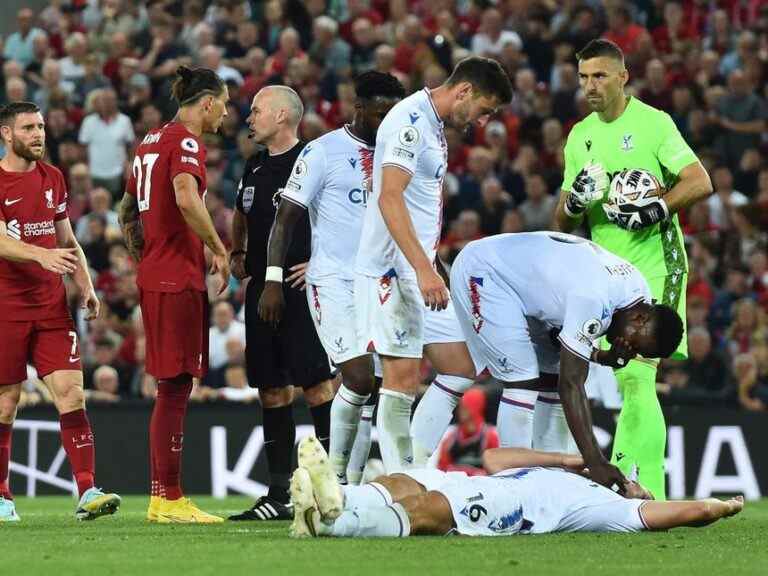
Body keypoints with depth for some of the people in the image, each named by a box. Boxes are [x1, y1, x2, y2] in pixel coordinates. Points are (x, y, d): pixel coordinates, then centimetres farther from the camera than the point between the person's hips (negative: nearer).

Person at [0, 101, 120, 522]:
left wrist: (86, 288, 8)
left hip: (51, 305, 5)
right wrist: (41, 254, -37)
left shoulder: (53, 178, 13)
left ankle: (87, 491, -13)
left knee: (71, 392, -7)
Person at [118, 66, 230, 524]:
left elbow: (128, 213, 25)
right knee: (176, 387, -8)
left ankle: (161, 496, 14)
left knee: (172, 388, 13)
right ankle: (169, 499, -8)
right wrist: (219, 250, -17)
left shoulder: (152, 141, 18)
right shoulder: (186, 142, -10)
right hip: (179, 280, -10)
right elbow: (186, 198, -28)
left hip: (154, 276, 10)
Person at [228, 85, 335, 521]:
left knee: (318, 384, -10)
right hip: (262, 289, 8)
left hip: (301, 289, -8)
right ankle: (280, 495, 12)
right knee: (273, 390, 8)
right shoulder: (255, 167, 16)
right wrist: (237, 253, 19)